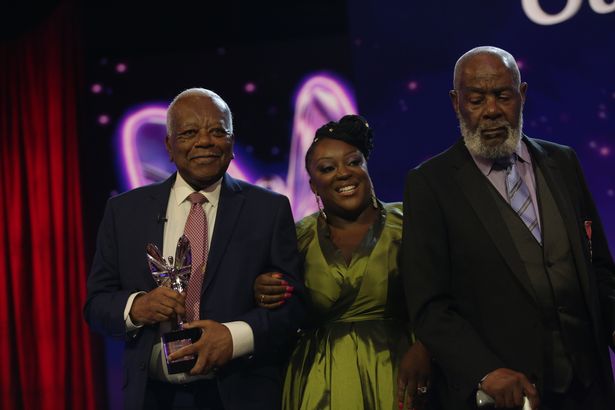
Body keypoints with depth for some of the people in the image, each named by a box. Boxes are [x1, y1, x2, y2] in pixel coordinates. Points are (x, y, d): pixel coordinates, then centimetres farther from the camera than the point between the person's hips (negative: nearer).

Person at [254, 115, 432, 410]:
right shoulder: (300, 237, 3)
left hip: (391, 377, -1)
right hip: (319, 383, 2)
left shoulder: (405, 224, -3)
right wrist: (263, 295, -10)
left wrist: (424, 348, -25)